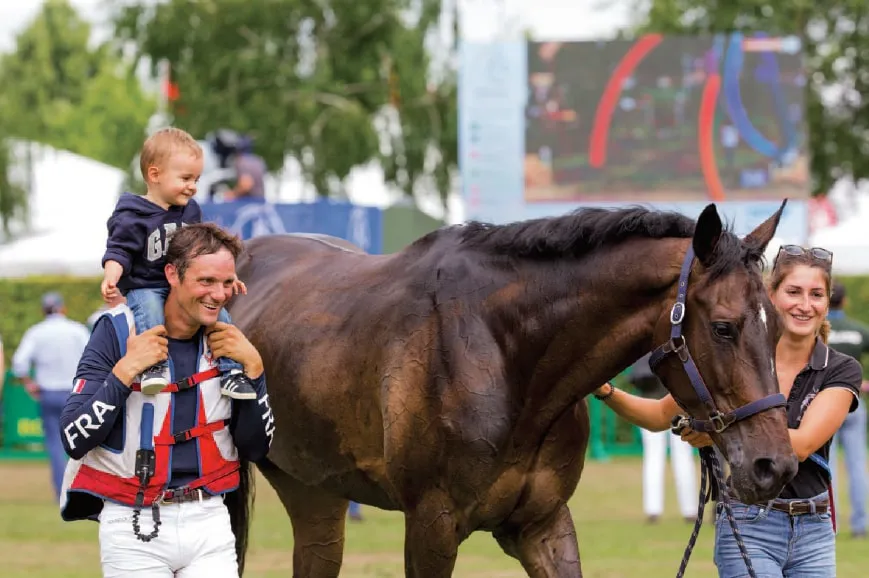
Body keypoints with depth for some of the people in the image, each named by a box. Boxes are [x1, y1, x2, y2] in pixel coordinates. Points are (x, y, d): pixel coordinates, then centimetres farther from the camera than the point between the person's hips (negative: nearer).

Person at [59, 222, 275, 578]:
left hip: (209, 522, 3)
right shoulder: (118, 333, -7)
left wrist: (253, 368, -5)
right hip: (133, 523, -3)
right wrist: (125, 371, -21)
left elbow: (256, 448, 6)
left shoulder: (226, 341, 6)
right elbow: (74, 440, -12)